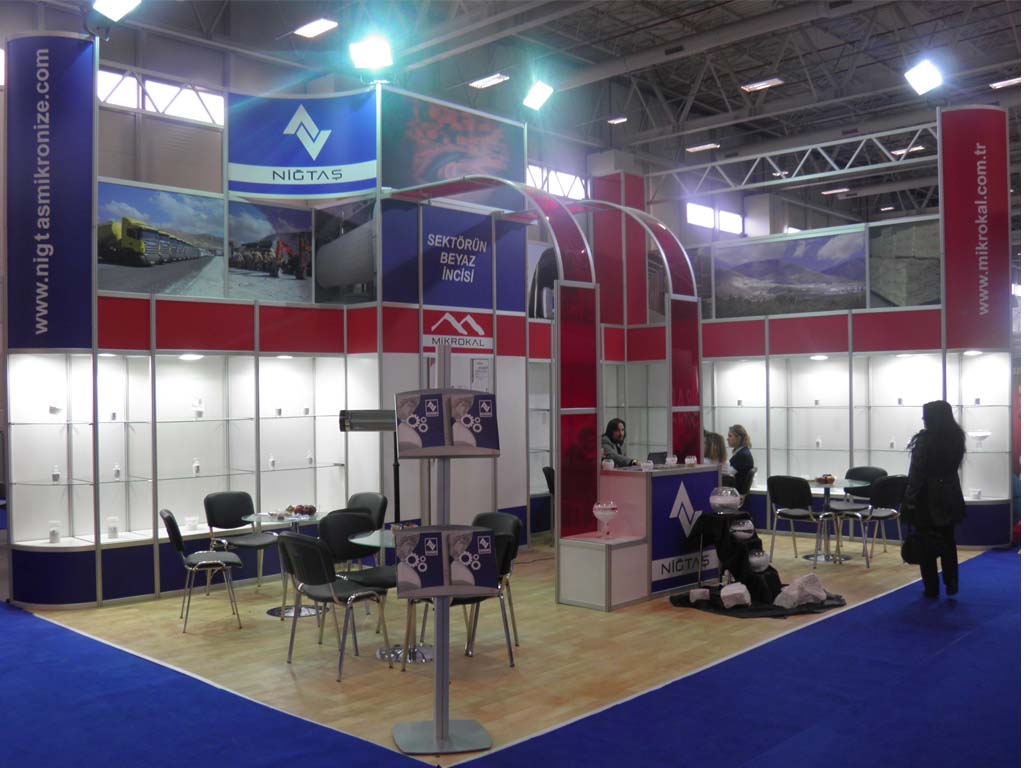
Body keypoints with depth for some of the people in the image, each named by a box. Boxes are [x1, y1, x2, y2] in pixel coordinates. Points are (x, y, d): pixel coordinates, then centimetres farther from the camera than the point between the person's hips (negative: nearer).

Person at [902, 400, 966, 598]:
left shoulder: (925, 439, -18)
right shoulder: (956, 438, 0)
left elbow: (917, 474, -15)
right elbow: (951, 467, 11)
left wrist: (909, 502, -9)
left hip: (927, 498, -5)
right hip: (949, 496, 6)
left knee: (927, 544, 5)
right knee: (948, 542, 16)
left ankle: (932, 588, 10)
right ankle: (951, 584, 15)